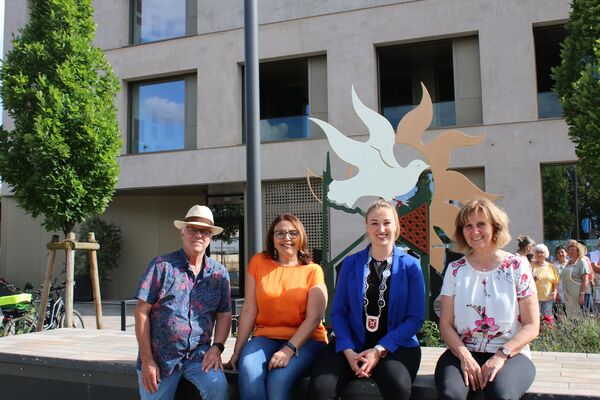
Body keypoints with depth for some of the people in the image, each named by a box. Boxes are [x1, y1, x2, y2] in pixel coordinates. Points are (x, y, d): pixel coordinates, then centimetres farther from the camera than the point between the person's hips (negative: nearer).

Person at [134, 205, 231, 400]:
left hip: (198, 354, 1)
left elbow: (224, 313, 10)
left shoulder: (219, 273, 6)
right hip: (160, 356, -1)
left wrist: (217, 347, -7)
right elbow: (142, 312, -5)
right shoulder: (161, 265, -3)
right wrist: (147, 360, -8)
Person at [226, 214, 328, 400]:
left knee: (279, 380, -30)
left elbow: (314, 318, -7)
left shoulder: (313, 271, 2)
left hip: (305, 340, -1)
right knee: (248, 374, -30)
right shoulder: (258, 262, 6)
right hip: (265, 338, 1)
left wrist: (288, 350, -19)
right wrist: (237, 352, -2)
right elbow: (249, 310, 3)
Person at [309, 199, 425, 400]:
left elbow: (416, 318, -2)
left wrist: (380, 350, -13)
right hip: (352, 344, 1)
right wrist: (349, 352, -12)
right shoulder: (350, 263, 7)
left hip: (396, 345, -1)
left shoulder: (411, 266, 3)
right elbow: (338, 312, 4)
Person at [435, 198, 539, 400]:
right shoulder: (455, 270, 7)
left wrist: (501, 355, -14)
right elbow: (445, 324, 4)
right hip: (463, 352, 1)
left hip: (510, 354, -1)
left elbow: (531, 326, 1)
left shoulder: (517, 266, 3)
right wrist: (465, 356, -14)